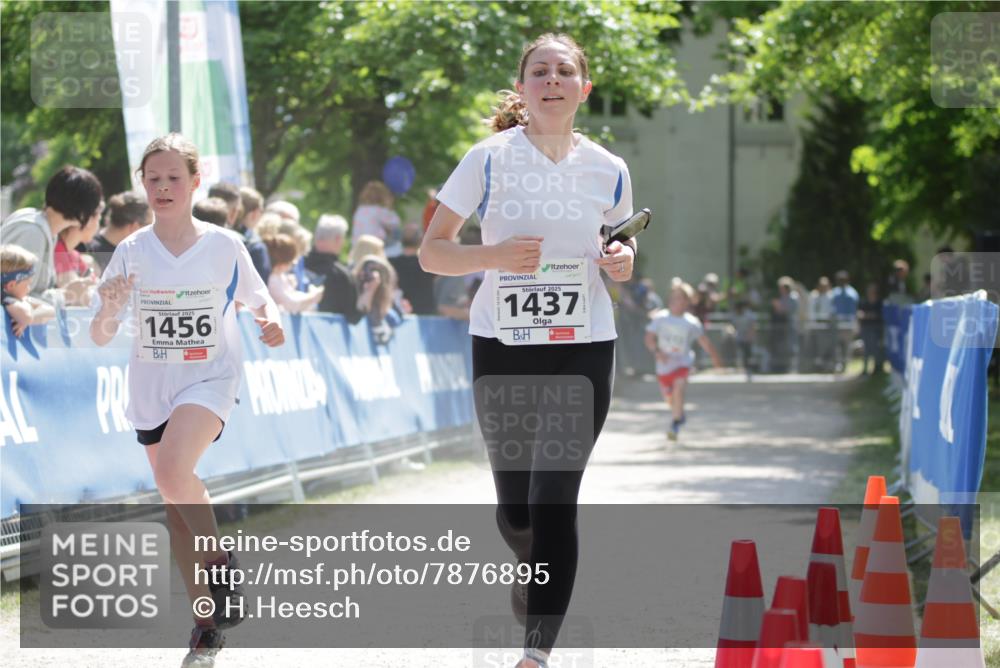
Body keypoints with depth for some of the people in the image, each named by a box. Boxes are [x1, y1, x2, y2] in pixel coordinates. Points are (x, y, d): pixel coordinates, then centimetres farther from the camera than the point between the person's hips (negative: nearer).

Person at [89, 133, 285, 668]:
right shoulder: (132, 252, -2)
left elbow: (258, 300, 10)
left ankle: (221, 561, -4)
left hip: (210, 378, -3)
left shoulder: (223, 246, -5)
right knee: (176, 509, 9)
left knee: (173, 473, -29)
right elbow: (100, 338, -2)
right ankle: (207, 624, 22)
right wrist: (109, 310, -24)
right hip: (150, 387, 3)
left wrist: (271, 322, -13)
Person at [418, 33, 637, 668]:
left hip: (584, 349, 0)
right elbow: (431, 252, -3)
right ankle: (532, 567, 43)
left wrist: (623, 260, -6)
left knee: (555, 496, -11)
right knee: (514, 504, 8)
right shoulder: (489, 158, -5)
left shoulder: (608, 169, 2)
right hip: (502, 347, 0)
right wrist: (493, 255, -22)